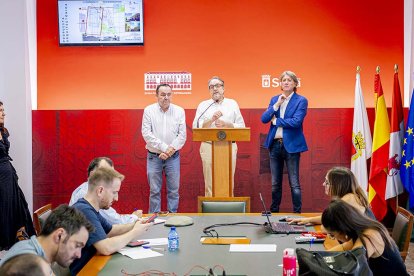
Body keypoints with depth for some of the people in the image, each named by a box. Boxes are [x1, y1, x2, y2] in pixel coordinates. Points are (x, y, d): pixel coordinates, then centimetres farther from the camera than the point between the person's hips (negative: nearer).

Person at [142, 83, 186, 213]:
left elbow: (182, 135, -1)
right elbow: (146, 134, -8)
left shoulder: (179, 111, 2)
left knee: (173, 189, 6)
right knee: (154, 190, 5)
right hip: (154, 157, -1)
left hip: (173, 157, 1)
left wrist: (171, 149, -12)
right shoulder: (149, 110, -2)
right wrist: (164, 147, -13)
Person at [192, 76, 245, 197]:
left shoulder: (232, 104, 11)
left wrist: (226, 124, -9)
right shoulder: (203, 105, 10)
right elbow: (196, 126, -1)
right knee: (210, 183, 0)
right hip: (209, 146, 0)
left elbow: (241, 126, 6)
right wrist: (211, 120, -14)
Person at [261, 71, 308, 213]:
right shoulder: (274, 99, 11)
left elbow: (296, 121, -17)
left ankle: (297, 213, 7)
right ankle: (273, 212, 23)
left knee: (294, 184, -1)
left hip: (291, 145, -5)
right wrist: (277, 104, -10)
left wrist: (276, 121, -8)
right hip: (275, 144, 5)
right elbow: (264, 119, 0)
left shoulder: (301, 100, -4)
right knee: (275, 184, 13)